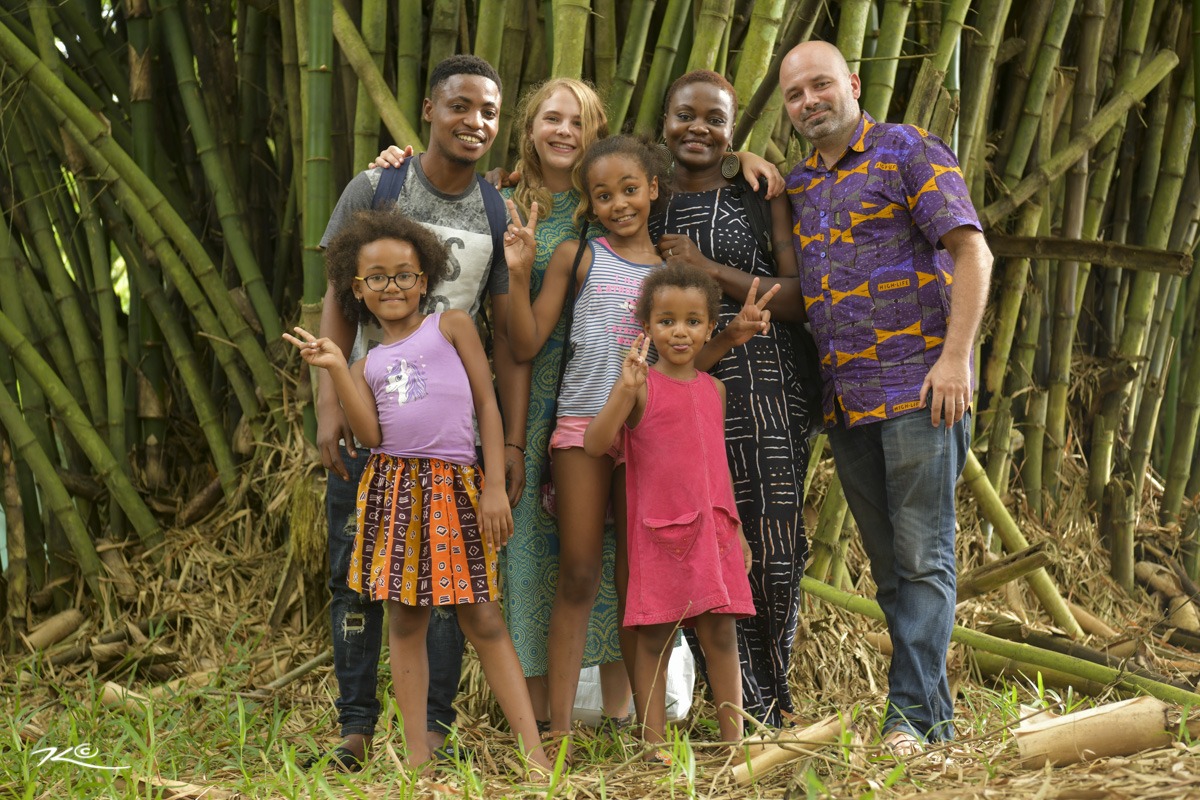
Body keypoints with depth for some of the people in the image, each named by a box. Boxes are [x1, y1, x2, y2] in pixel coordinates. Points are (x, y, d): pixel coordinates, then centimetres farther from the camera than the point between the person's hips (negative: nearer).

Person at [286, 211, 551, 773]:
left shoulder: (451, 325, 7)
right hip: (394, 489, 3)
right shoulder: (369, 363, 15)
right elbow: (370, 435, -1)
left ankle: (534, 754, -1)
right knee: (404, 621, 4)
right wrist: (335, 368, -5)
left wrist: (495, 486, -6)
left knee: (483, 620, -3)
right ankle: (416, 757, 11)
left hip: (456, 486, -3)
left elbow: (488, 405, 2)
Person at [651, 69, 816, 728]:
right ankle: (745, 706, 7)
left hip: (761, 389, -2)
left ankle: (773, 699, 12)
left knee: (773, 551, -6)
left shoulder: (761, 199, 7)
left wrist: (708, 268, -7)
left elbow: (798, 300, -2)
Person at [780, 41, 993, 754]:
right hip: (845, 400, 7)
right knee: (889, 564, 8)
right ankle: (937, 714, 15)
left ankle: (912, 715, -6)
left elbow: (972, 253, -8)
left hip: (918, 386, -7)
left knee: (923, 558, -7)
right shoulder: (796, 188, 18)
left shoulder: (909, 151, 0)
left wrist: (955, 355, -16)